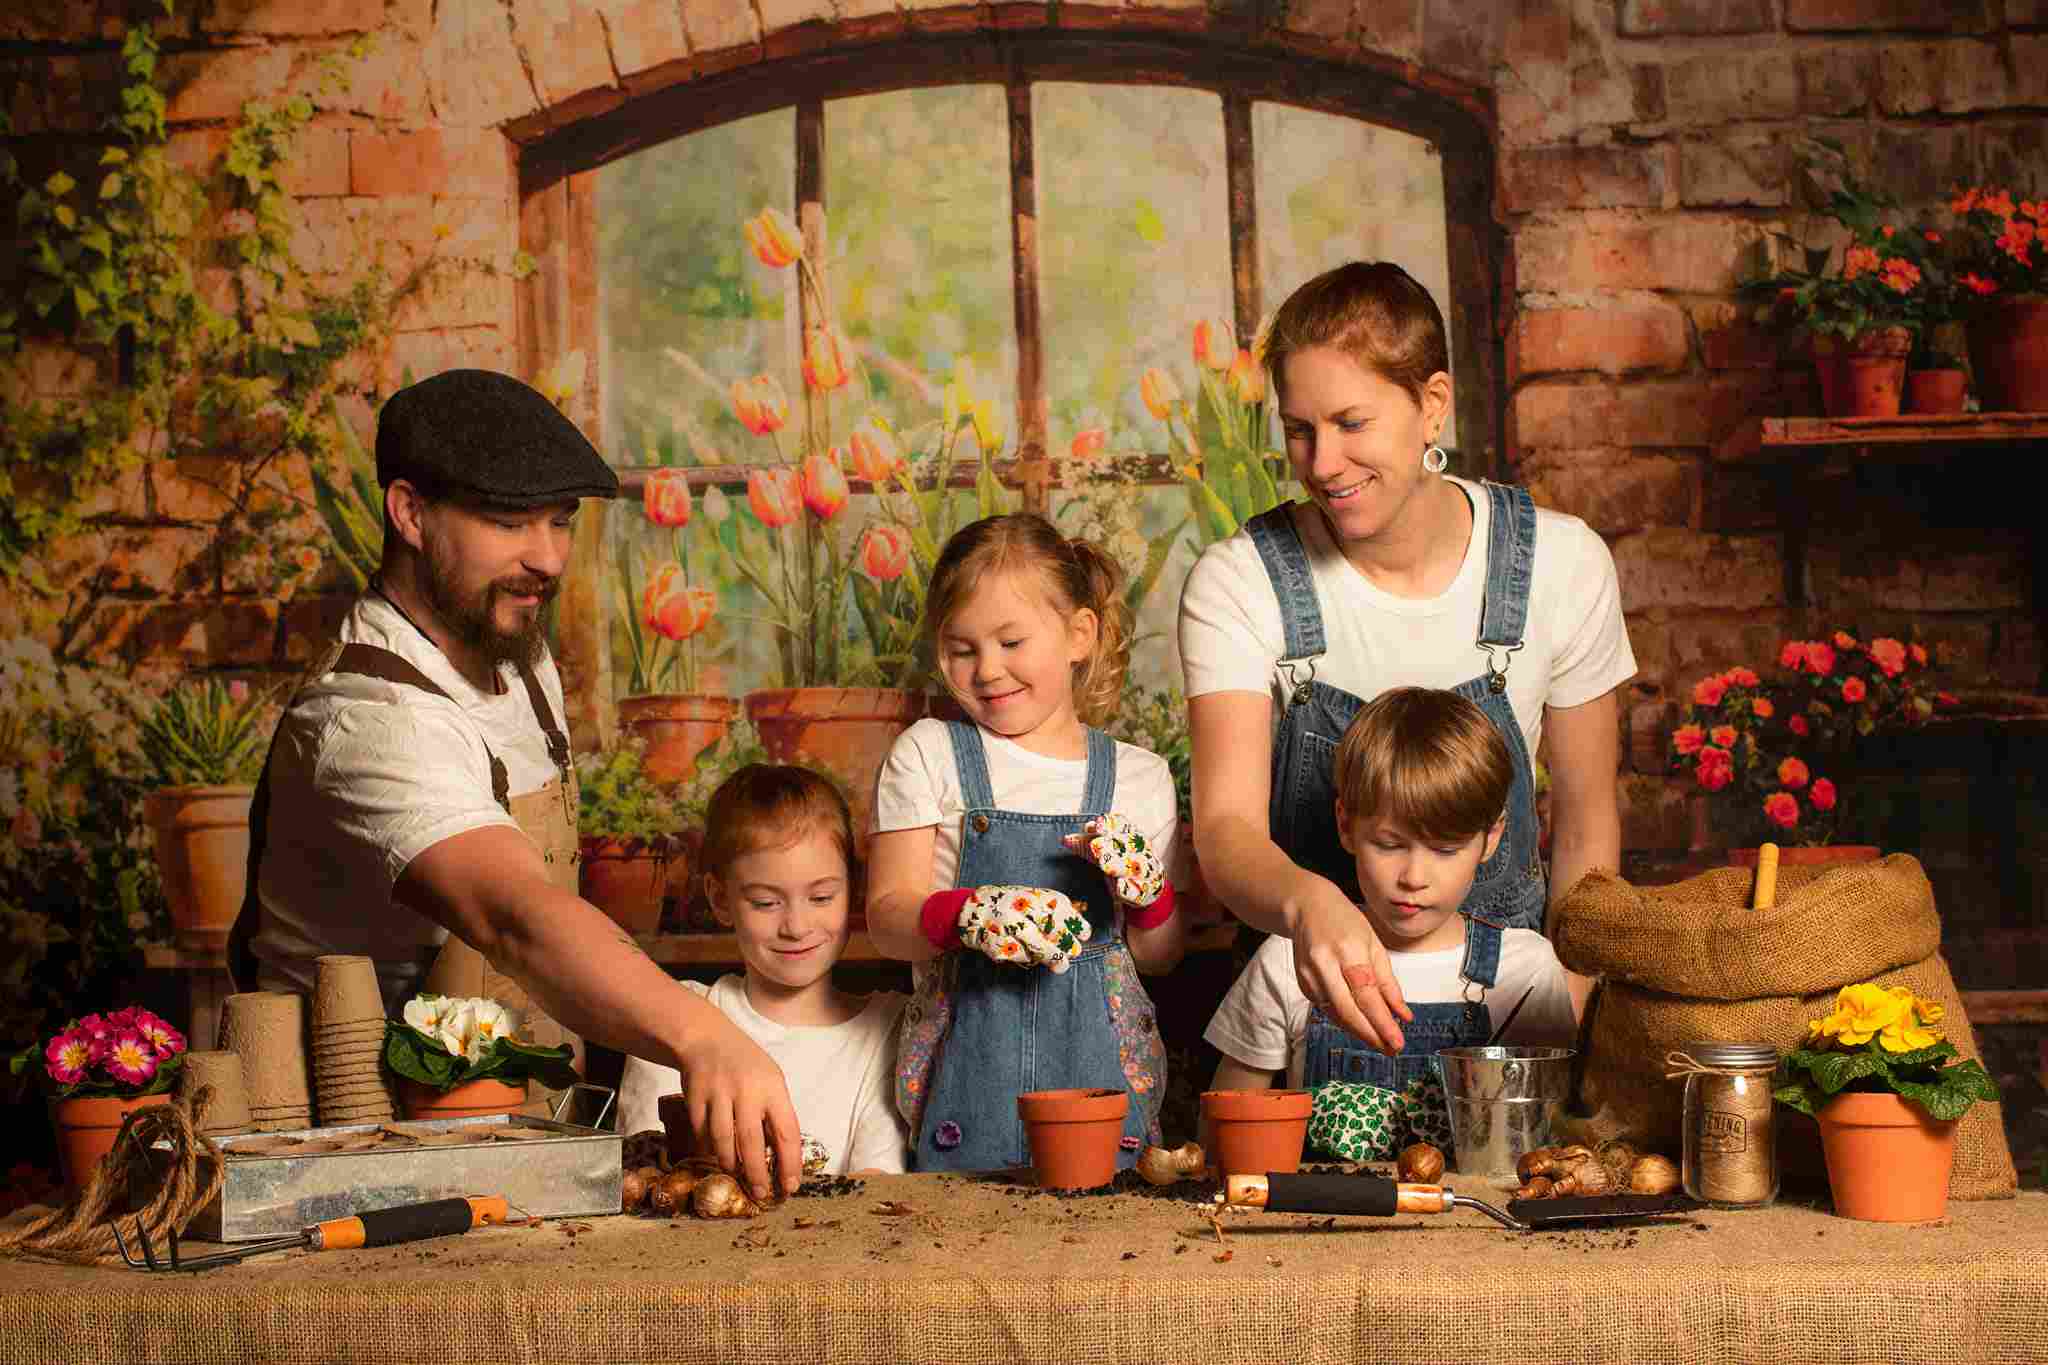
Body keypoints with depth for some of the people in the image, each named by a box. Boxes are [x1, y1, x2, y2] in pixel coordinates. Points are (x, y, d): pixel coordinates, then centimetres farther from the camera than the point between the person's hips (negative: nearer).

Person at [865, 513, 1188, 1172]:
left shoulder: (1139, 776, 8)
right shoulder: (927, 756, 4)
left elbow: (1160, 957, 12)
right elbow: (887, 917, -4)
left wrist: (1147, 893, -9)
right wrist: (970, 915, -24)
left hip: (1101, 1066, 1)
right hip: (966, 1066, -1)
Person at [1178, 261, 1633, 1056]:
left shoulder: (1562, 564, -4)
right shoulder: (1239, 584, -8)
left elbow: (1585, 825, 7)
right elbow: (1224, 829, -19)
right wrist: (1307, 902, -40)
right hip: (1309, 992, -1)